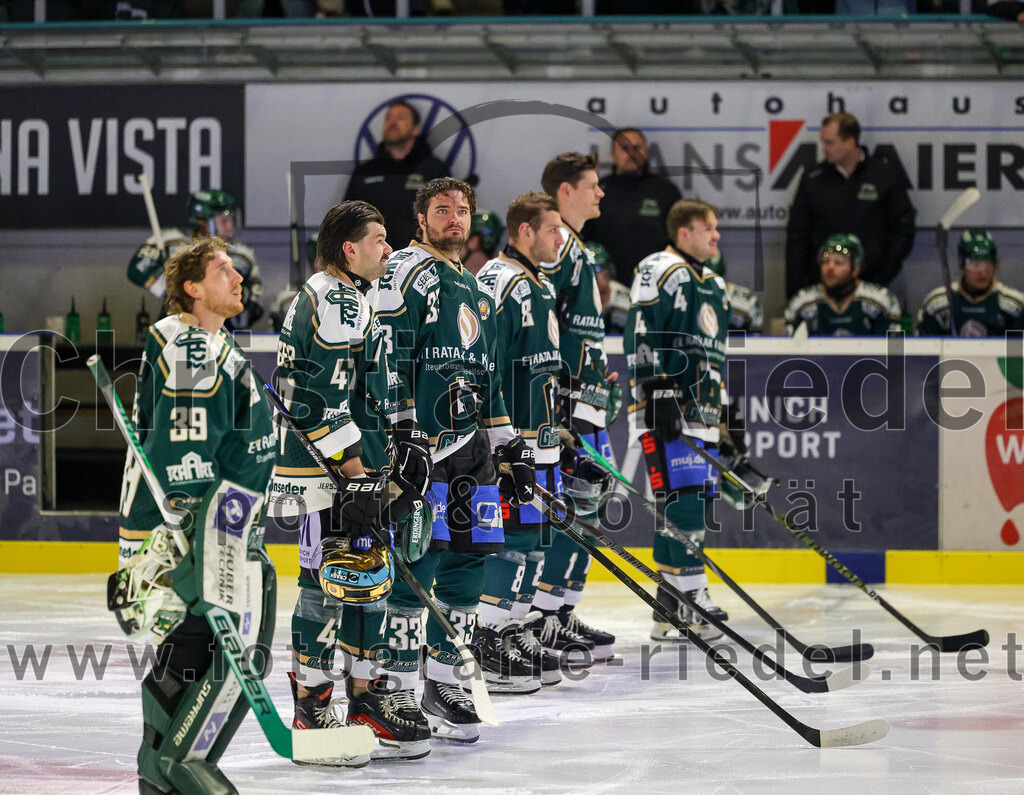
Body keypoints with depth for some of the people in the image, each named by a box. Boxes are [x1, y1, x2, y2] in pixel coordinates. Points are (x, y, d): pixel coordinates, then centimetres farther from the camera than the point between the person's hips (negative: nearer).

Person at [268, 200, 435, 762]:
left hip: (356, 467, 11)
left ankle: (365, 698, 22)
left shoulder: (351, 299, 19)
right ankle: (310, 712, -6)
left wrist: (401, 449, 22)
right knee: (329, 584, -9)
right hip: (325, 476, -11)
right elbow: (320, 400, -23)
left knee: (368, 578, 14)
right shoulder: (333, 303, -16)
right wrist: (357, 474, -21)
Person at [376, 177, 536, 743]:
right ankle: (397, 689, -7)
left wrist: (510, 449, 24)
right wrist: (400, 430, -20)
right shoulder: (409, 272, -4)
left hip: (470, 444, 9)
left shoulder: (475, 290, 23)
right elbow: (387, 357, -13)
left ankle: (442, 683, 15)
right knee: (416, 559, -11)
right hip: (420, 441, -9)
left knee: (468, 559, 7)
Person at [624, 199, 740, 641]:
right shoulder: (660, 272, -7)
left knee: (691, 507, 7)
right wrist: (658, 393, -23)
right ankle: (692, 597, -17)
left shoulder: (714, 285, 23)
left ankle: (668, 615, 11)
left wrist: (728, 415, 27)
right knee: (681, 498, -16)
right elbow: (641, 338, -16)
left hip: (701, 415, 9)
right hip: (664, 409, -9)